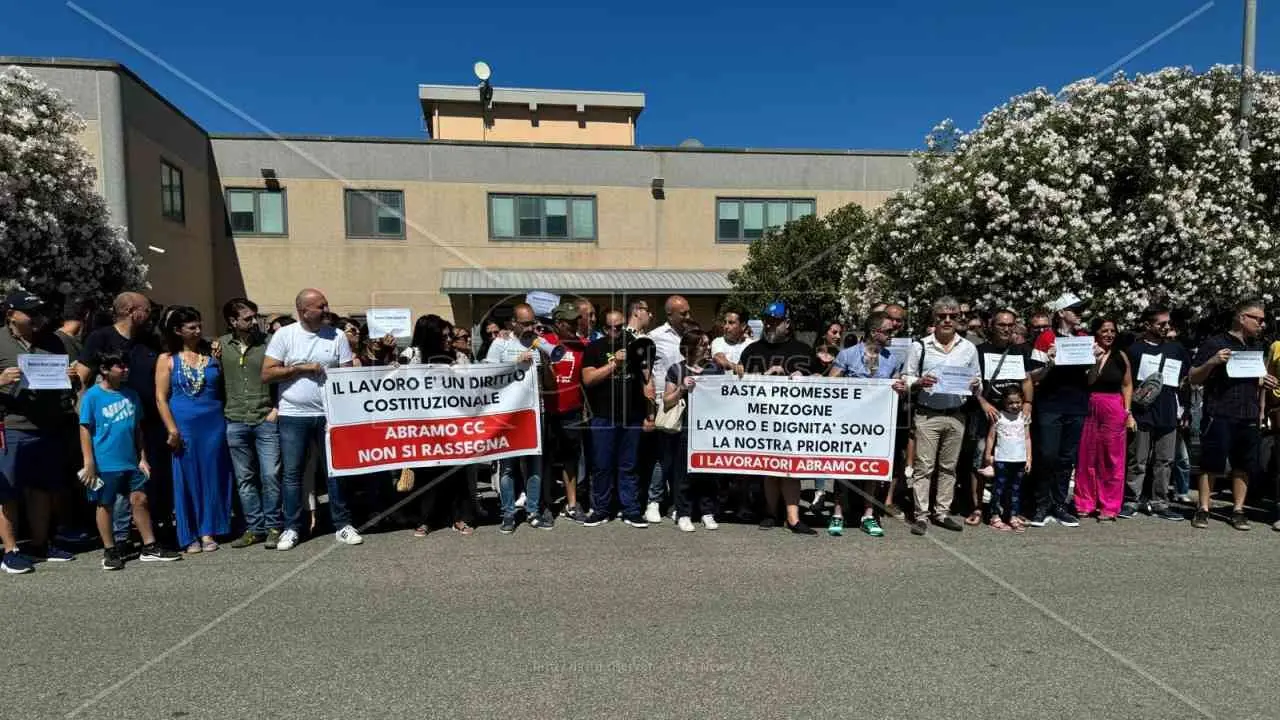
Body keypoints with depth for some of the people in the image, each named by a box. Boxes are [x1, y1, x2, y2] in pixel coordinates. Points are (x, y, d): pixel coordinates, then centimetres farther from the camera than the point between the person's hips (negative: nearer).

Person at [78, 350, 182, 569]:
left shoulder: (131, 395, 7)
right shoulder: (92, 396, -8)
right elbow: (85, 430, -8)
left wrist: (142, 458, 10)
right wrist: (89, 464, -11)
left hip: (130, 462, 5)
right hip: (105, 464, -4)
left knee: (140, 500, 6)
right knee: (105, 505, 9)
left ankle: (150, 547, 14)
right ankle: (110, 551, 22)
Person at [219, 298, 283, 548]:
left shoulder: (268, 342, -2)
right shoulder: (221, 345, 5)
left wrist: (277, 407, -5)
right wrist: (223, 409, 3)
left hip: (266, 420, -3)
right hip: (235, 423, 3)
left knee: (270, 476, -2)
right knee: (244, 479, 10)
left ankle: (274, 527, 10)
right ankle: (254, 528, 21)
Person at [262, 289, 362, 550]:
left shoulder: (336, 336, 3)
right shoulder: (284, 335, -1)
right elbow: (267, 374, -4)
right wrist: (302, 368, -12)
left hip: (329, 414, 1)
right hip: (293, 416, -1)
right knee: (292, 474, 6)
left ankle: (342, 525, 16)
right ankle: (291, 528, 20)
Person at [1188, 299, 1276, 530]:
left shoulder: (1257, 347, 16)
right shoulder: (1214, 344, -3)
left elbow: (1259, 380, 27)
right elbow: (1193, 379, -5)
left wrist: (1266, 383, 5)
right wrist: (1212, 362, -21)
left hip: (1249, 418, 6)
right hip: (1218, 417, -6)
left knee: (1243, 466, 9)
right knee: (1210, 465, -2)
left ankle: (1238, 510, 18)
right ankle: (1203, 509, 4)